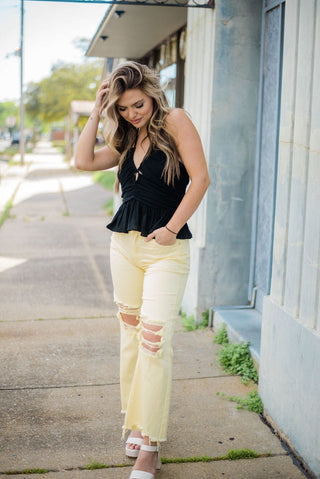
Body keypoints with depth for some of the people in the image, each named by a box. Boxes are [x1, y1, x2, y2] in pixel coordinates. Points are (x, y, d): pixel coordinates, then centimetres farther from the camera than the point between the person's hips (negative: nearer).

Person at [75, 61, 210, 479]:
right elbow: (84, 161, 4)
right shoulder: (126, 141, 15)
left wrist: (172, 227, -13)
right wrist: (96, 112, 4)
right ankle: (136, 422, 26)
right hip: (124, 244, 7)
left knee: (154, 339, -11)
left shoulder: (175, 122, -5)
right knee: (130, 334, 11)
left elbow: (200, 179, -12)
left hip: (166, 249, -6)